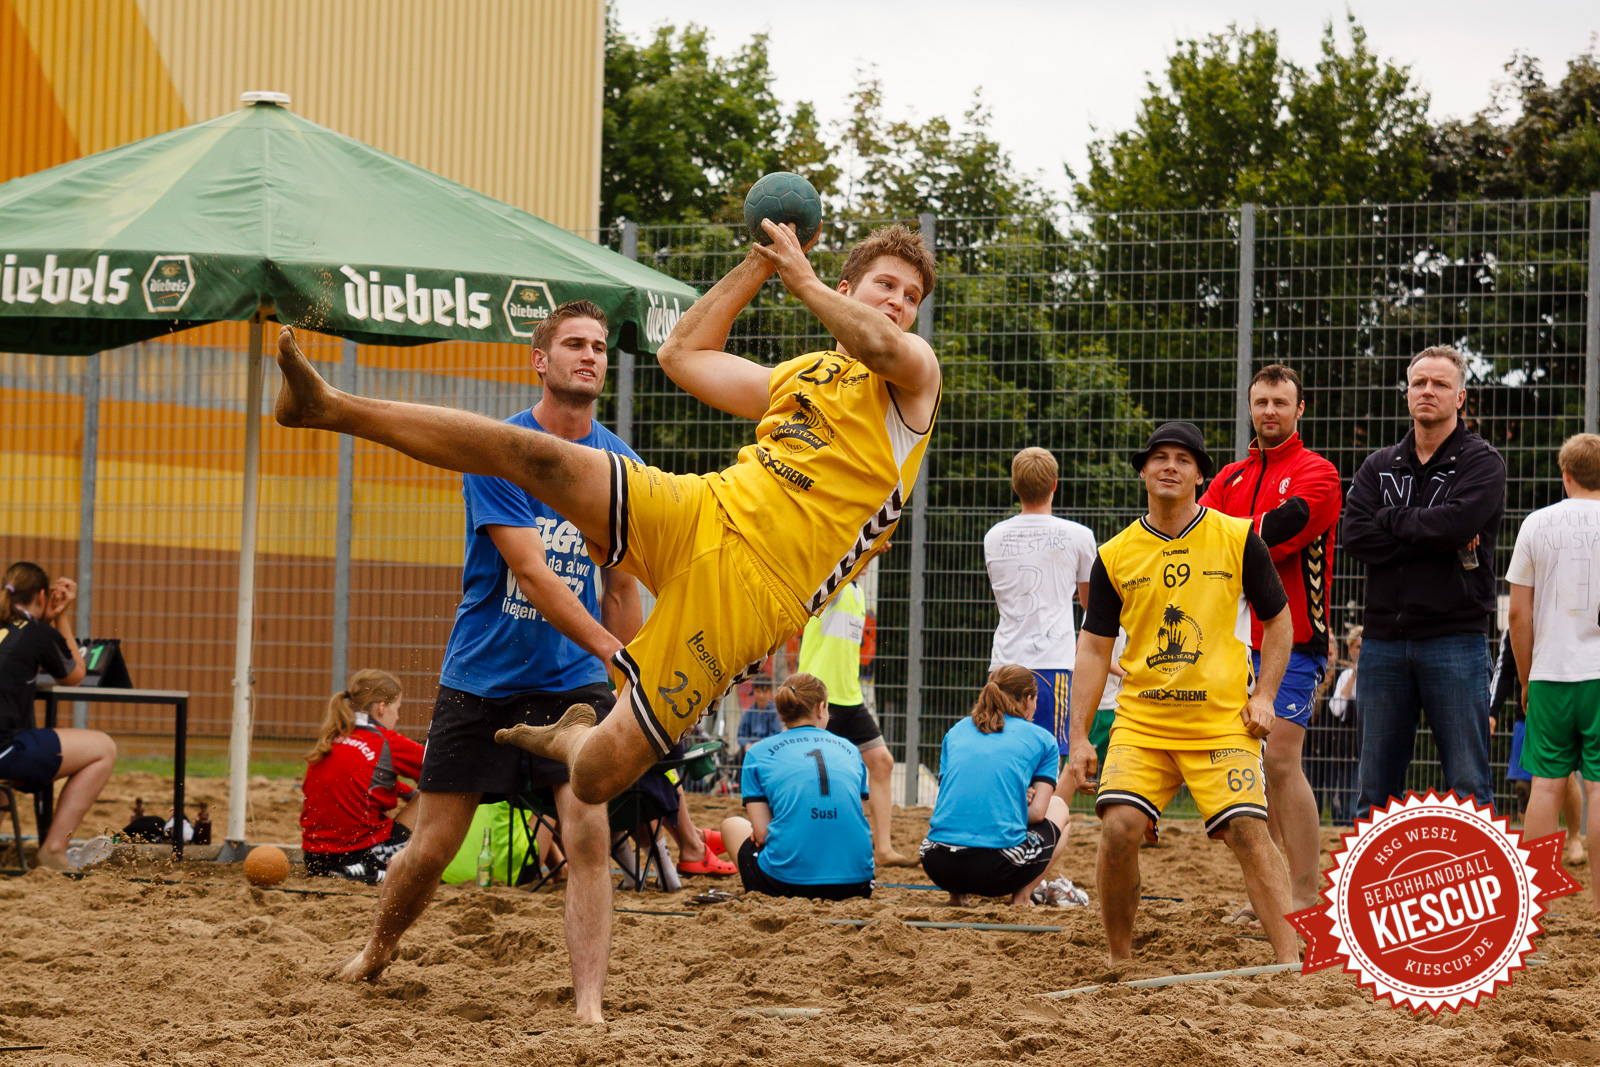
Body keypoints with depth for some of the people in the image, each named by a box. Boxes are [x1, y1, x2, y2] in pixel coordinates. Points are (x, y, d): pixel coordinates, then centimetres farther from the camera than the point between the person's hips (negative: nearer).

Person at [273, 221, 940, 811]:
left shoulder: (912, 375, 7)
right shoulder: (797, 377, 26)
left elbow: (884, 346, -19)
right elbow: (681, 353, 31)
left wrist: (802, 279, -6)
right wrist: (761, 263, 26)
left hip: (749, 596, -5)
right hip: (700, 514, 5)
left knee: (597, 779, -12)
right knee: (525, 452, -16)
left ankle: (570, 738, 26)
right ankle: (334, 408, -6)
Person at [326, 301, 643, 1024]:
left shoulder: (619, 464, 3)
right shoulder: (496, 448, -11)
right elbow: (530, 571, -20)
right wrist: (613, 653, -27)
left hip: (575, 682, 3)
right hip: (481, 678, -2)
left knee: (589, 835, -14)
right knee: (433, 847, 5)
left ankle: (590, 1008, -11)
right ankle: (374, 955, 32)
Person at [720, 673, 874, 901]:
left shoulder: (758, 753, 8)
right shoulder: (849, 749, 15)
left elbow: (761, 834, 0)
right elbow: (856, 821, 13)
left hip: (786, 882, -4)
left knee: (732, 825, 28)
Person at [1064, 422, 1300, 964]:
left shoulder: (1237, 538, 2)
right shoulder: (1114, 556, 6)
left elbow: (1278, 619, 11)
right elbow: (1094, 647, 9)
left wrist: (1264, 696, -1)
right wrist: (1079, 738, 3)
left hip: (1223, 721, -1)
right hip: (1140, 722, 2)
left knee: (1249, 833, -13)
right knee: (1119, 828, -14)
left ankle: (1290, 961, -11)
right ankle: (1118, 960, 2)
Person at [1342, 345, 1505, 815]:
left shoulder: (1482, 463, 3)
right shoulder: (1378, 467, 15)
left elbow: (1457, 522, -17)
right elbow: (1356, 536, -3)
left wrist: (1391, 519, -3)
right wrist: (1440, 541, -11)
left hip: (1456, 636, -4)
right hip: (1383, 636, 4)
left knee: (1467, 783, -4)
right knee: (1376, 782, 7)